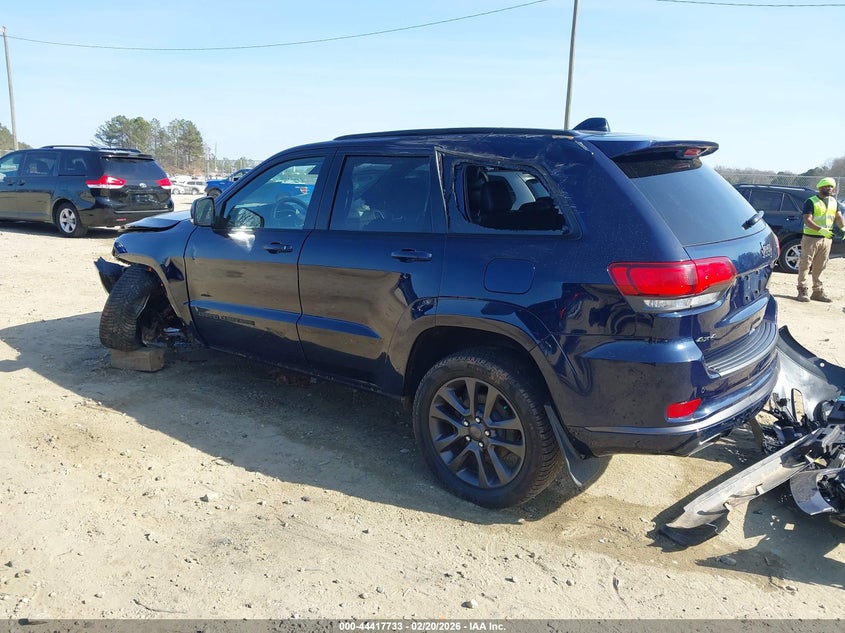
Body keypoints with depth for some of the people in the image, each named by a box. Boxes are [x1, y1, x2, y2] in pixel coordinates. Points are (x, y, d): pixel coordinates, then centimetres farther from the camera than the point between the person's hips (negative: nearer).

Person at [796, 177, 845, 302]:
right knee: (805, 265, -3)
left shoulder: (834, 202, 13)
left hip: (827, 239, 6)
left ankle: (818, 291, 18)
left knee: (819, 267, 11)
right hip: (811, 238, -6)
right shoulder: (811, 201, -7)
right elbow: (807, 220, -16)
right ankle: (802, 291, 1)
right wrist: (821, 230, -29)